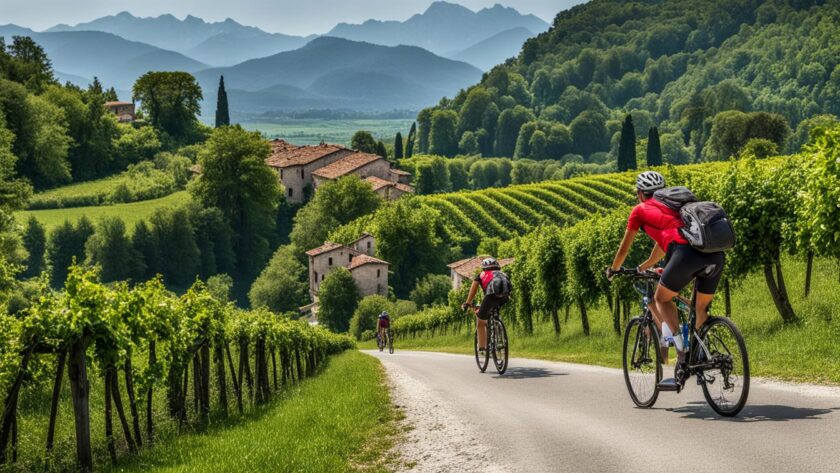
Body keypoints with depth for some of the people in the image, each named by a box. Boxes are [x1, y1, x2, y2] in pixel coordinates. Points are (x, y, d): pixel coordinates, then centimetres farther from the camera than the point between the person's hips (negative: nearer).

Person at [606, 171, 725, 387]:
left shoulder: (640, 210, 22)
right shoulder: (673, 206, 38)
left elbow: (624, 249, 33)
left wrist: (613, 270, 52)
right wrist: (643, 267, 67)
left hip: (686, 253, -5)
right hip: (716, 255, 5)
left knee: (662, 299, 17)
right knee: (702, 308, 24)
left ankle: (681, 351, 0)